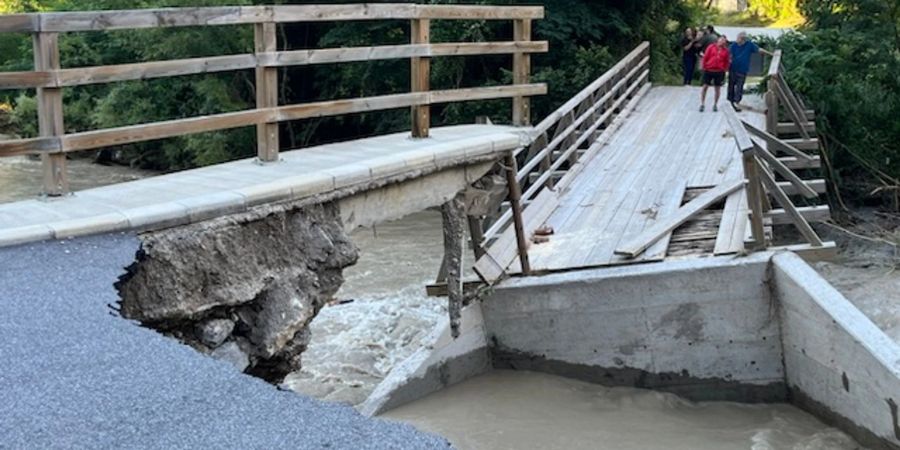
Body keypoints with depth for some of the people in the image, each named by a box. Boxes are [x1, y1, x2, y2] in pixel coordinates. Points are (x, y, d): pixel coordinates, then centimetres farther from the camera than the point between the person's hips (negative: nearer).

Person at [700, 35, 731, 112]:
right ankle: (702, 104, 10)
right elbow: (705, 57, 0)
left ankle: (715, 104, 20)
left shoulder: (726, 51, 4)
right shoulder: (711, 47, -1)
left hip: (719, 71, 1)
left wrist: (724, 69, 0)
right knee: (705, 86, 1)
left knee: (718, 88, 7)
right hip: (708, 70, -1)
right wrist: (704, 66, -2)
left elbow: (727, 62, 8)